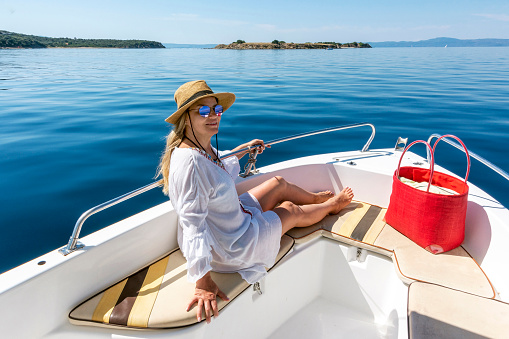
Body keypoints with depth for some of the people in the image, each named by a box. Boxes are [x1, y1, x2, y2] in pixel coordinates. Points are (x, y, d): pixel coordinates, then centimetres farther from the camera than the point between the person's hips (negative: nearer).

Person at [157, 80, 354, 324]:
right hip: (229, 249, -9)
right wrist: (203, 284, -32)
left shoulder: (205, 147, -5)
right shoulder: (190, 162, -35)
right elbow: (193, 226, -35)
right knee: (291, 211, 11)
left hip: (234, 217, 9)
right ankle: (332, 205, 46)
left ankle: (316, 199, 51)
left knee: (279, 183, 18)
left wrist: (243, 149, 27)